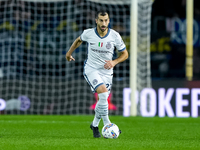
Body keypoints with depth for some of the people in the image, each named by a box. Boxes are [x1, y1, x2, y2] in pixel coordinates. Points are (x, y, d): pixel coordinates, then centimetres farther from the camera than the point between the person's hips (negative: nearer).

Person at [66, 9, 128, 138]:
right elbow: (79, 40, 13)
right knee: (103, 93, -25)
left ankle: (95, 125, 32)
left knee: (102, 101, 7)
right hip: (91, 69, -3)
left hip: (107, 72, 3)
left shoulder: (115, 36, -11)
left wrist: (114, 62, -17)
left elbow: (125, 54, 0)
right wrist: (69, 52, 23)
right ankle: (107, 125, -17)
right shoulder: (88, 33, -11)